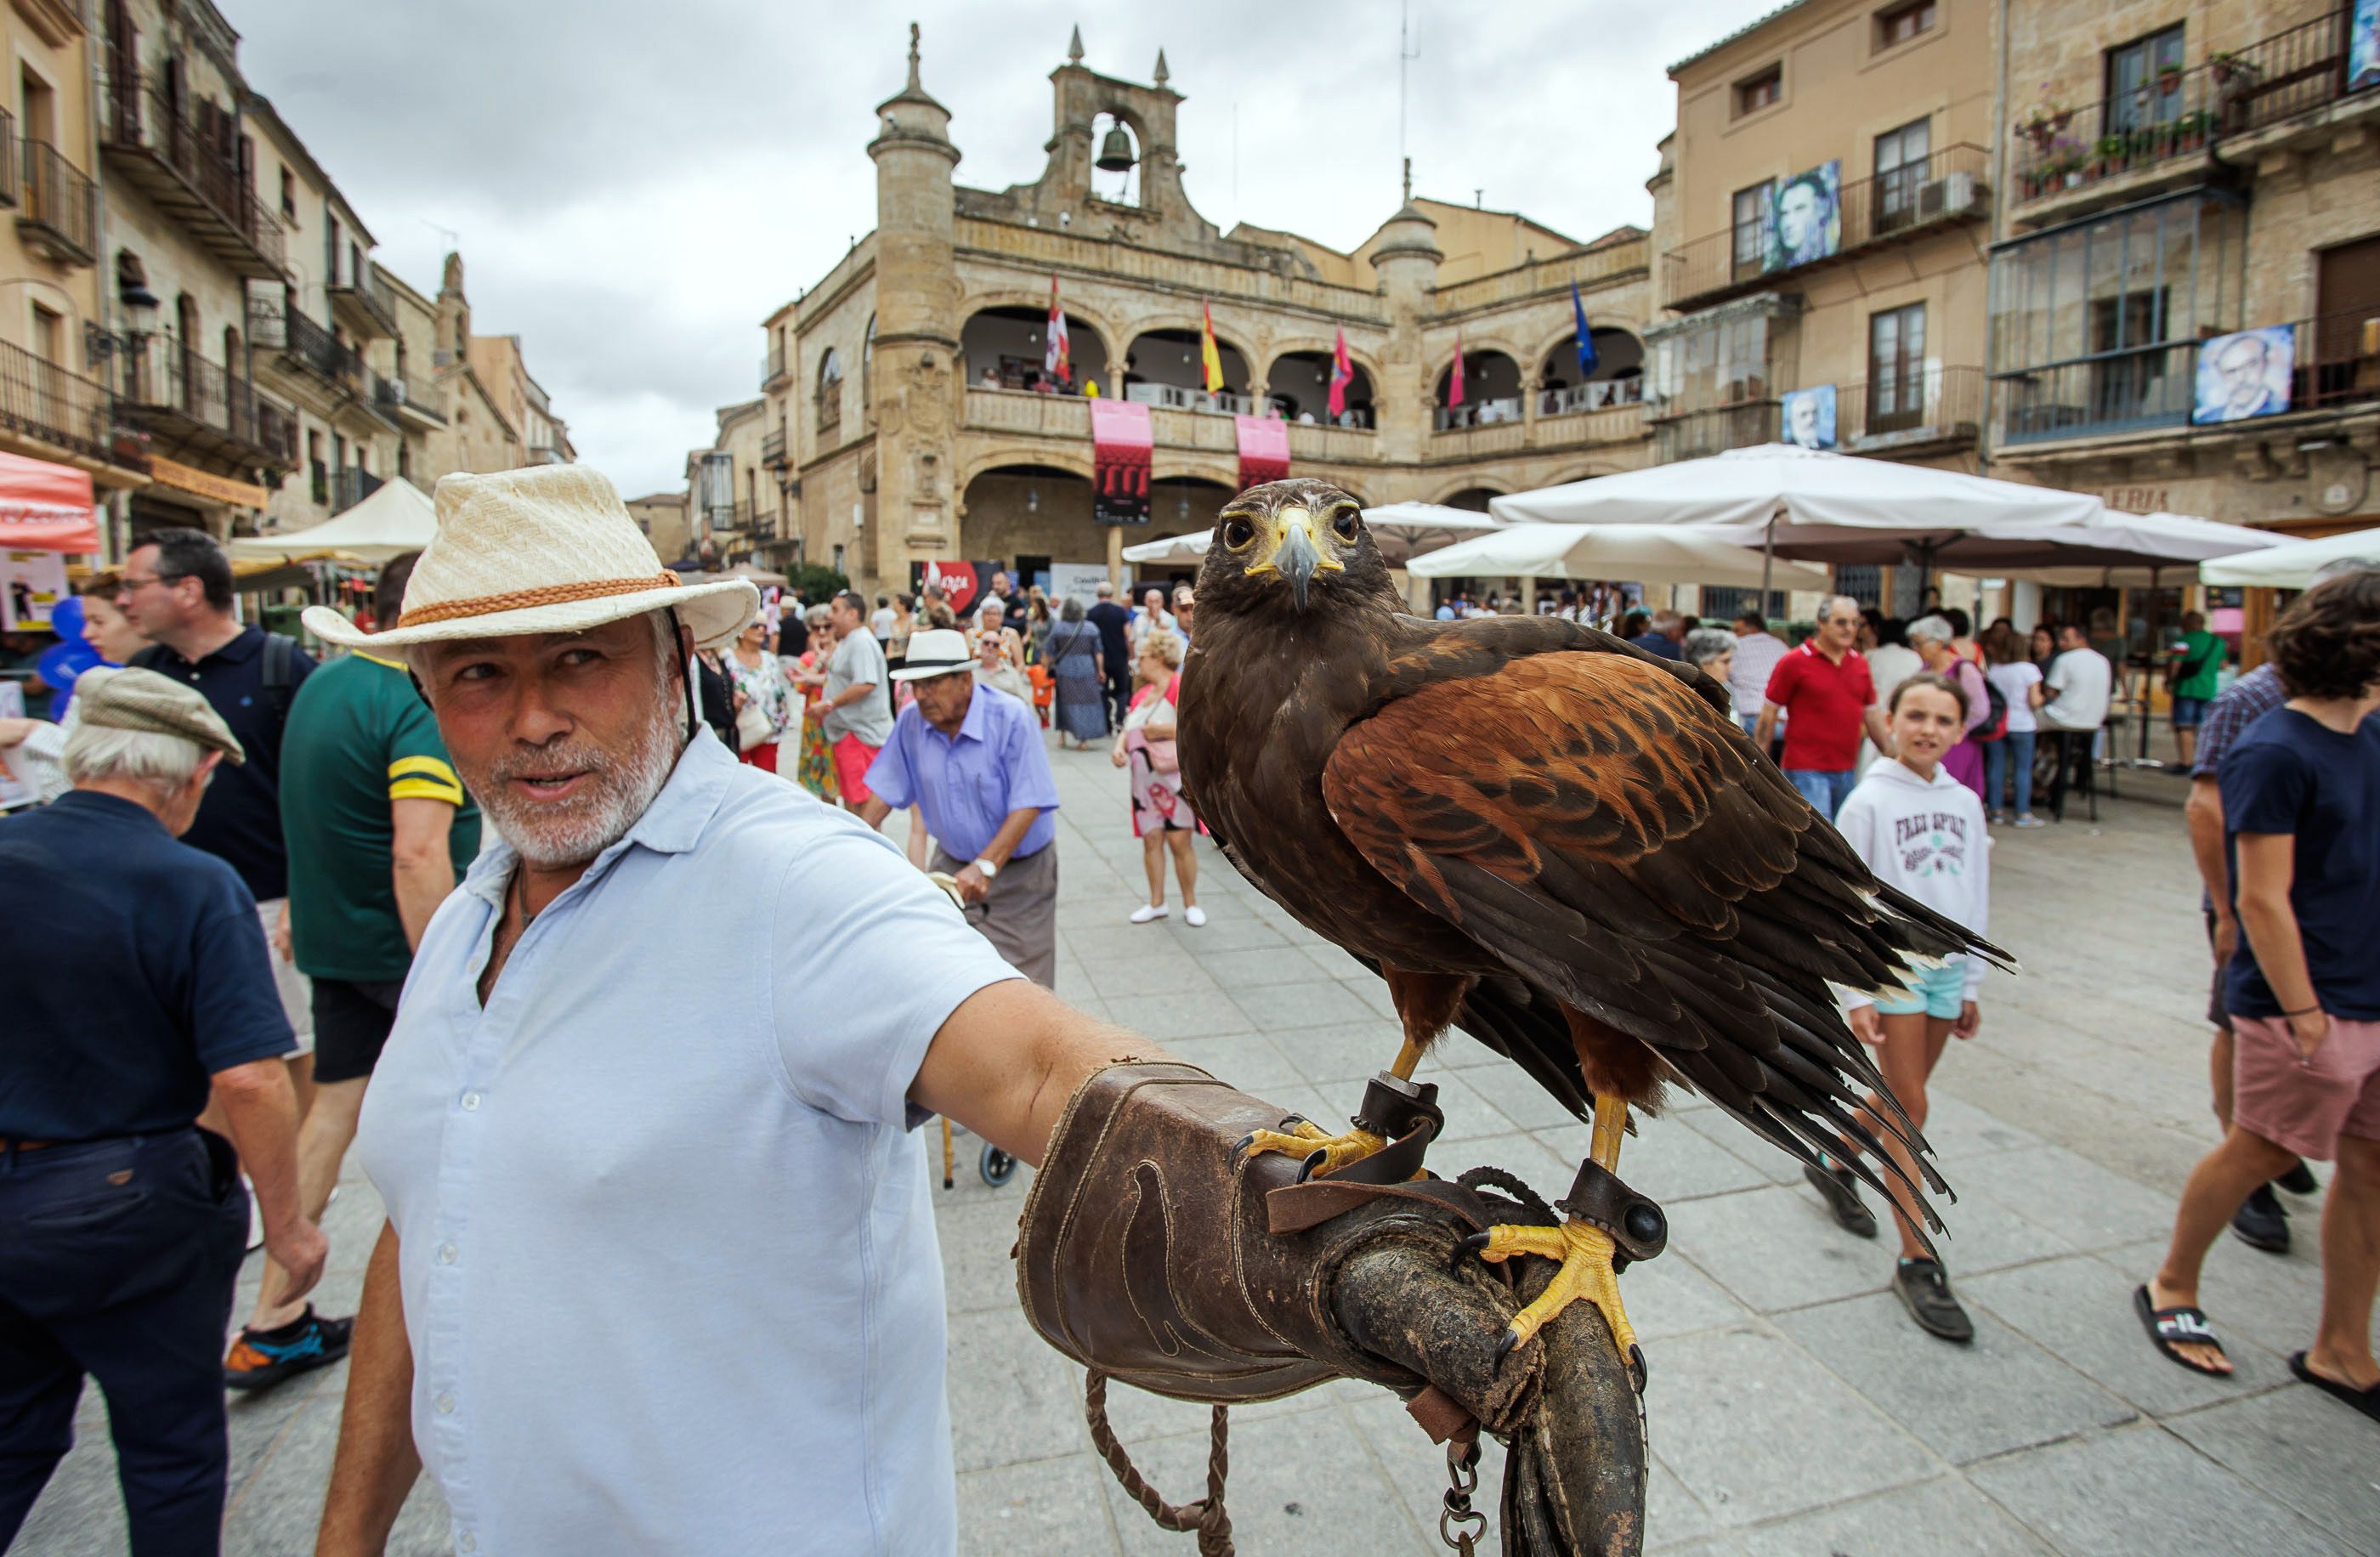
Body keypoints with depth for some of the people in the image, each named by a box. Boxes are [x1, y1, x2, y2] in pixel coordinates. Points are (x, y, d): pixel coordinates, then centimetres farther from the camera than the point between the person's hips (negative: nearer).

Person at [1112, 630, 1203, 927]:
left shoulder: (1182, 688, -12)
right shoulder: (1142, 694, 13)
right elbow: (1127, 729, 20)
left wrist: (1164, 730, -19)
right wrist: (1120, 746, -1)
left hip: (1176, 779, -7)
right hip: (1144, 780, 7)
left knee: (1180, 841, -4)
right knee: (1151, 839, 8)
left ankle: (1191, 903, 11)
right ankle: (1156, 903, 19)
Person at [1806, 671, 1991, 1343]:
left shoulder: (1965, 803, 6)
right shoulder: (1870, 802, -10)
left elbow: (1976, 899, 13)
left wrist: (1971, 984, 13)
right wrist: (1859, 995, -12)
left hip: (1945, 969, 5)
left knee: (1900, 1099, 15)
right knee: (1910, 1109, -4)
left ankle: (1836, 1163, 42)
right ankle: (1917, 1262, 4)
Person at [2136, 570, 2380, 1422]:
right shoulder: (2274, 752, -17)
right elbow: (2263, 899, -19)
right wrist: (2303, 1013, -18)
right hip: (2305, 1001, -8)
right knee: (2262, 1151, 5)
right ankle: (2170, 1288, 26)